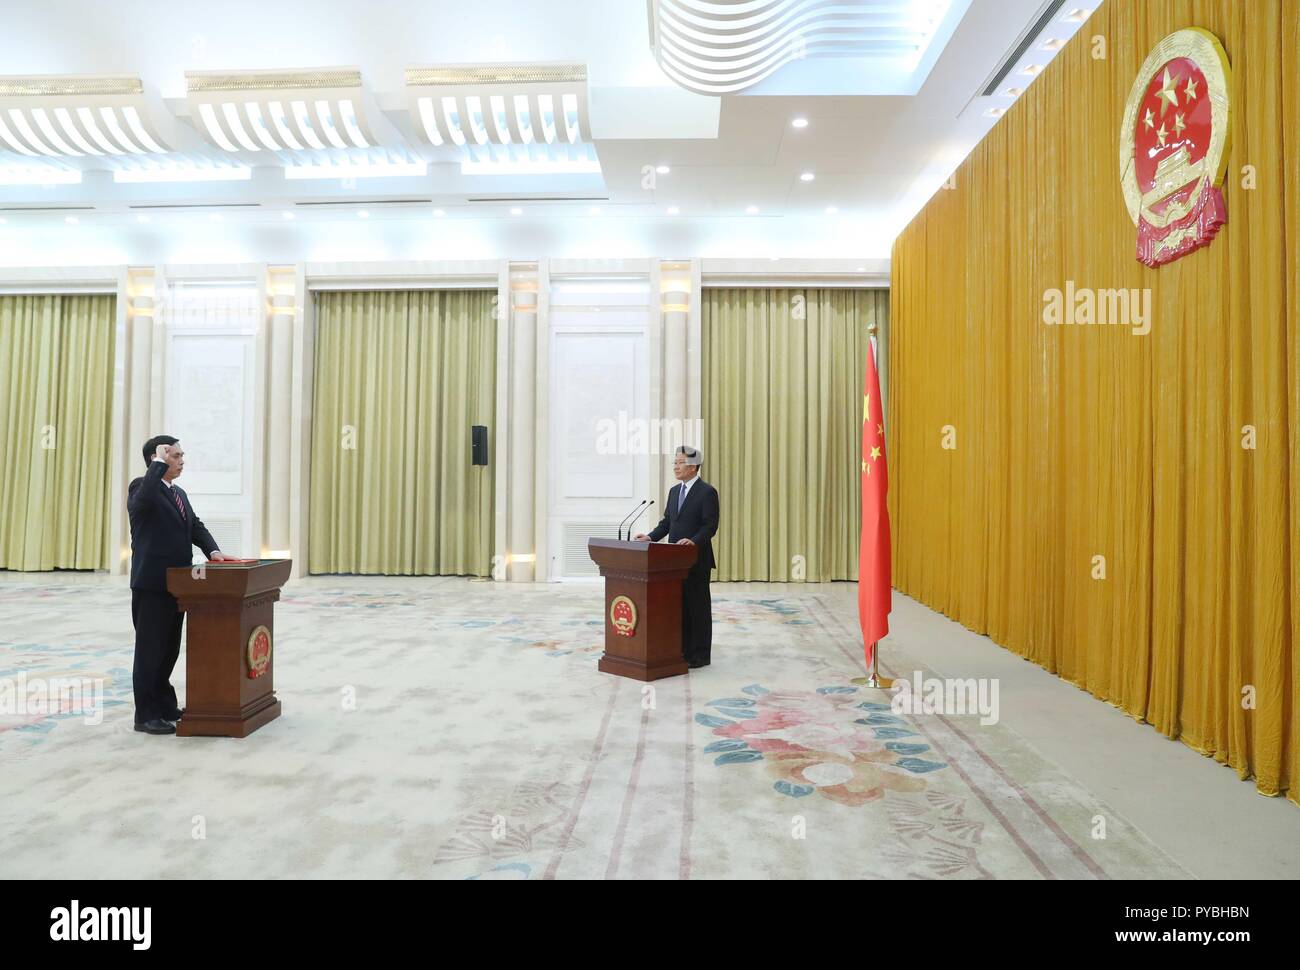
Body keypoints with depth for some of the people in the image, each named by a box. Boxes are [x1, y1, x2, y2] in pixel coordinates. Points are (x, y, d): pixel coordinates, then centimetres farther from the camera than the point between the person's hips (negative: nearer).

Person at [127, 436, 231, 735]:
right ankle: (146, 715, 11)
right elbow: (143, 497, -35)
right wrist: (160, 462, -24)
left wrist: (213, 550, -5)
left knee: (170, 648, 16)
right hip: (152, 584, -8)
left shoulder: (179, 494, 15)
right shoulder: (141, 486, -11)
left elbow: (196, 527, 11)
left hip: (177, 582, 8)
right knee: (150, 649, 1)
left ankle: (165, 706, 28)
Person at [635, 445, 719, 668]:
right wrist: (651, 537, 0)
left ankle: (699, 655, 10)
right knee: (679, 606, 12)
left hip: (696, 560, -7)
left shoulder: (707, 492, -9)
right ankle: (683, 650, 22)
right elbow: (667, 521, 15)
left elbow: (710, 526, -15)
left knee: (698, 607, 1)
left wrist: (693, 541, -29)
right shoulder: (674, 491, 14)